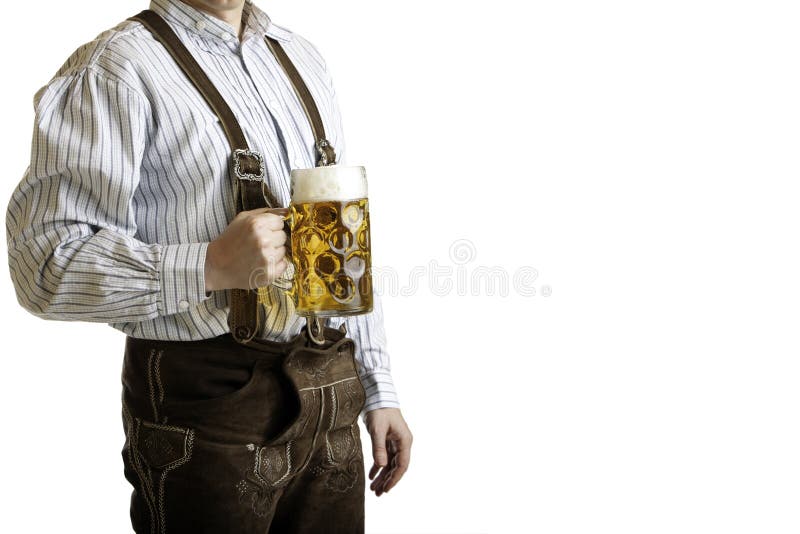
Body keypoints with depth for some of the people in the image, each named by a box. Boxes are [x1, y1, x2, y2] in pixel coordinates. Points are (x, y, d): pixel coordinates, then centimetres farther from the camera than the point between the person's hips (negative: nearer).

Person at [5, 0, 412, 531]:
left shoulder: (305, 59, 12)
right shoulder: (115, 65, -10)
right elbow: (45, 263, -17)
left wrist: (378, 389, 12)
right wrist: (211, 268, -28)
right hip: (206, 409, -6)